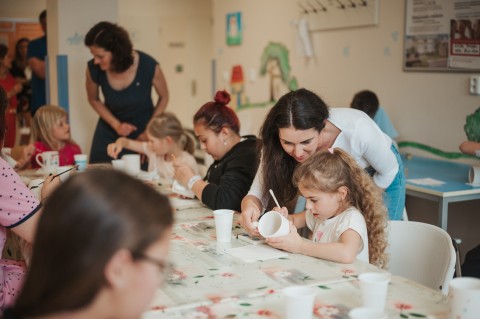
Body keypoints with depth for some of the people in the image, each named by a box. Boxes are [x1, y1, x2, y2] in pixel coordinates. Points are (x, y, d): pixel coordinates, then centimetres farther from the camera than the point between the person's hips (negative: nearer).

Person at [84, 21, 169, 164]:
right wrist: (116, 125, -11)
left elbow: (164, 97, -5)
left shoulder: (149, 66, -26)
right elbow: (94, 100, 1)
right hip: (109, 132, 2)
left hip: (142, 132, -1)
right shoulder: (93, 69, -21)